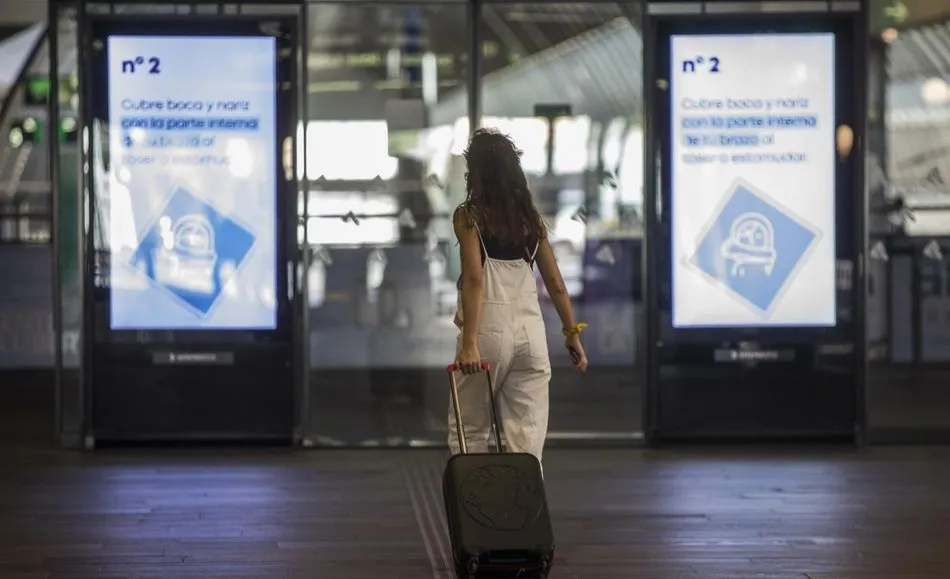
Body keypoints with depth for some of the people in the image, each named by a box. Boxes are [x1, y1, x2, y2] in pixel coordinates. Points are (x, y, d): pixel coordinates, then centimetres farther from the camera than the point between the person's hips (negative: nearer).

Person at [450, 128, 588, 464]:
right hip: (530, 330, 4)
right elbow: (555, 282, 10)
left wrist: (469, 343, -21)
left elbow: (474, 279, -15)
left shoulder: (468, 216, -4)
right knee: (528, 438, 3)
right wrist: (572, 333, 17)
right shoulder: (531, 217, 10)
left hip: (490, 328, -4)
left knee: (469, 433, 11)